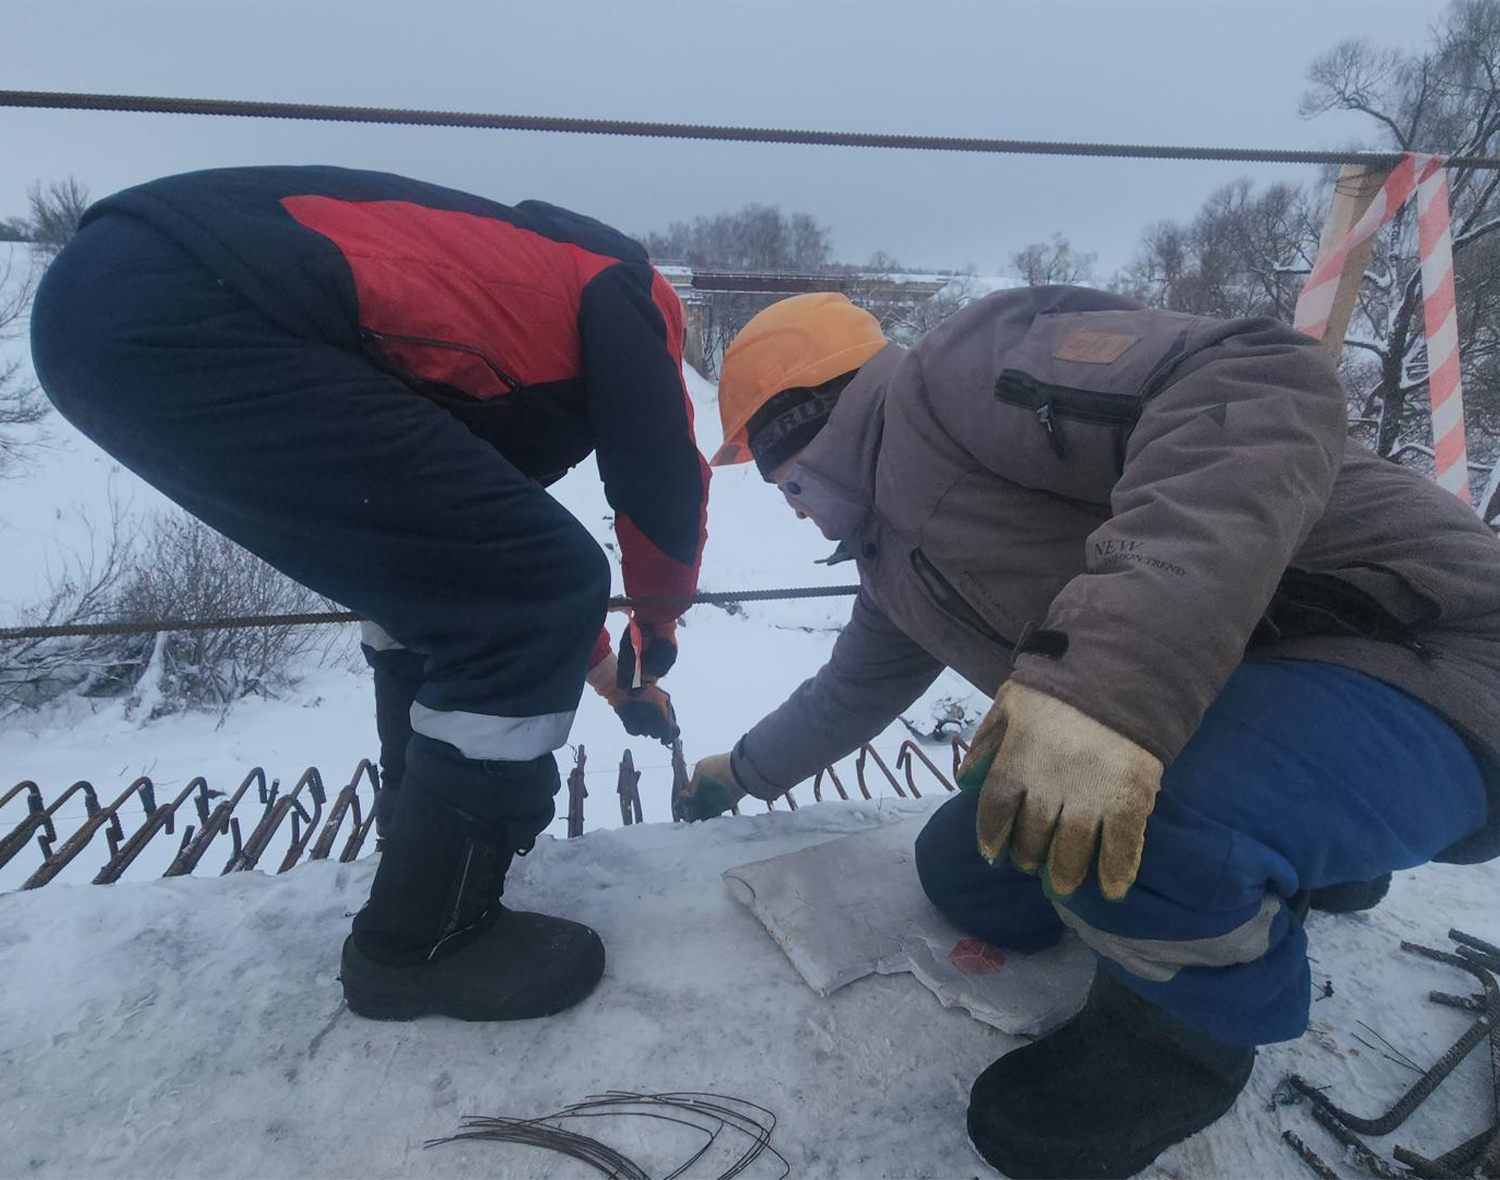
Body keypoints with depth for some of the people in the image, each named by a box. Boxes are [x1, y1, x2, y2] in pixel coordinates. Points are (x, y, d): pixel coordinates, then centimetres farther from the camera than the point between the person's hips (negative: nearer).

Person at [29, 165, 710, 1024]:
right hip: (204, 313, -11)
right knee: (542, 587, -5)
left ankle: (432, 828, 37)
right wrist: (658, 628, 24)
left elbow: (484, 528, 36)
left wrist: (596, 663, 41)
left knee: (434, 574, 23)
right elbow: (664, 483, 2)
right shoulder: (620, 290, 12)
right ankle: (424, 937, 10)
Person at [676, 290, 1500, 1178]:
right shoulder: (893, 555, 13)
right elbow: (853, 689, 28)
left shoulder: (968, 370, -16)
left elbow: (1258, 389, -30)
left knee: (1137, 826, -36)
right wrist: (746, 771, 39)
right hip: (1212, 713, 9)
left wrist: (1107, 674, -41)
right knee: (961, 874, 9)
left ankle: (1185, 1038, -2)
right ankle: (1293, 866, 20)